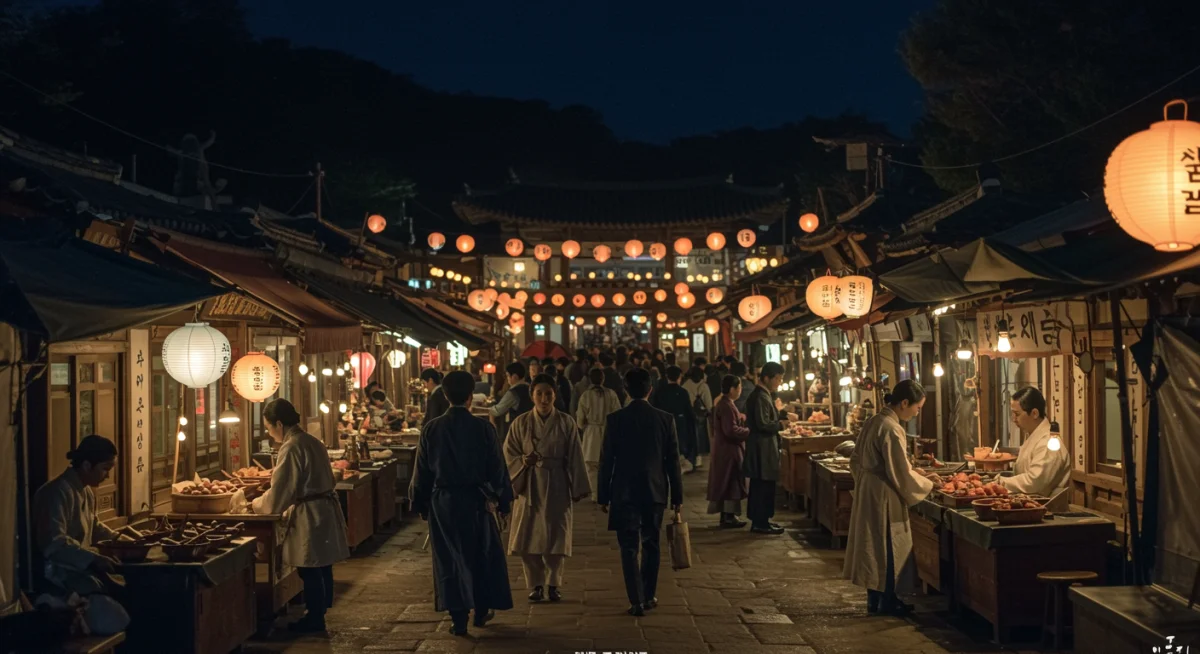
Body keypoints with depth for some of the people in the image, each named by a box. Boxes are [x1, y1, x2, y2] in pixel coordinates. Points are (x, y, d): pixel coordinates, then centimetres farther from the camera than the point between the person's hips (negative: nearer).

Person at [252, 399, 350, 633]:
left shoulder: (291, 448, -17)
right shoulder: (311, 442, 11)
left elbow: (279, 493, -15)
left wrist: (257, 504, 2)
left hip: (310, 515, -9)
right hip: (326, 509, 10)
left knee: (310, 571, 1)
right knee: (321, 568, 16)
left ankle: (315, 619, 10)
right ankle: (319, 613, 25)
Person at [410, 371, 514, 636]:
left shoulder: (431, 430, -5)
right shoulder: (483, 428, -10)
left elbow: (421, 472, 1)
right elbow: (497, 469, -5)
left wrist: (421, 504, 13)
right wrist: (503, 501, 5)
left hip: (443, 502, 1)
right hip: (476, 500, -1)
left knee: (450, 559, 9)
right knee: (482, 555, 16)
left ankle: (458, 619, 10)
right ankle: (481, 611, 27)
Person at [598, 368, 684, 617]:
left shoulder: (615, 419, -7)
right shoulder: (665, 419, -3)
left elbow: (606, 460, -4)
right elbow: (673, 461, 0)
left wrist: (603, 495, 3)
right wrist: (677, 495, 7)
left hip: (624, 493, -2)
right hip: (655, 492, 2)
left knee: (629, 547, 2)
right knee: (651, 545, 16)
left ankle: (637, 601, -4)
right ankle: (648, 596, 22)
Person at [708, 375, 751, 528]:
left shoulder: (724, 403, 13)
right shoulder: (727, 406, -21)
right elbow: (731, 430, -26)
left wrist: (741, 418, 7)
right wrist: (749, 431, -15)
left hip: (725, 449, 10)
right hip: (729, 450, -10)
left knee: (726, 484, 14)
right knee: (731, 483, -4)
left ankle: (727, 516, 21)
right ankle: (728, 518, 1)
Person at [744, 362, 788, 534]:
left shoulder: (762, 394, 14)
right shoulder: (761, 397, -18)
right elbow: (763, 424, -23)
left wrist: (781, 418, 9)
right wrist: (780, 424, -10)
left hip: (761, 448, 11)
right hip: (763, 448, -11)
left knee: (760, 486, 15)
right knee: (764, 486, -4)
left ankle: (759, 520, 22)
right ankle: (761, 523, 1)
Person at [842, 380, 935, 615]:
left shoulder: (874, 421, 7)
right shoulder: (892, 430, -22)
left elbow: (856, 460, 15)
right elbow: (902, 474, -19)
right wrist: (928, 485, -6)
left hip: (867, 490, 9)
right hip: (884, 496, -9)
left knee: (875, 546, 15)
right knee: (890, 547, 3)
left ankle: (875, 599, 23)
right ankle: (887, 602, 12)